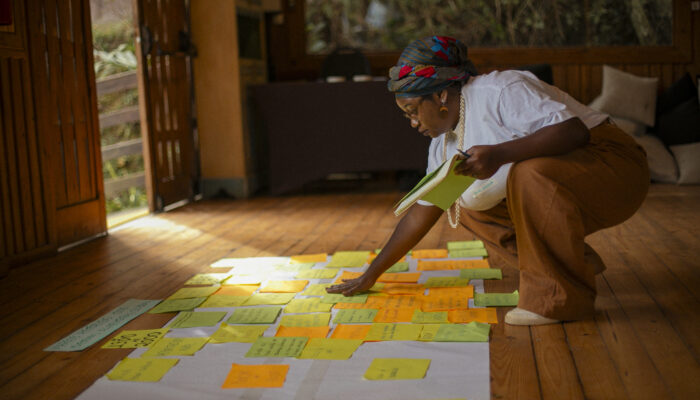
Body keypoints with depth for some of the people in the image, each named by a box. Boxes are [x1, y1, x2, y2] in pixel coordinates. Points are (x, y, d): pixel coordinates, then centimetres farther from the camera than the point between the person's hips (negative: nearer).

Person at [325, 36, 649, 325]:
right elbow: (421, 213, 13)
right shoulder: (444, 145, 7)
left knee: (530, 175, -36)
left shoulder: (500, 89, -19)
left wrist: (500, 154, -39)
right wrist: (371, 276, 14)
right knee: (466, 207, 7)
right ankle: (575, 265, 6)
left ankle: (563, 296, -20)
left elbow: (574, 130, -29)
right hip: (556, 196, 9)